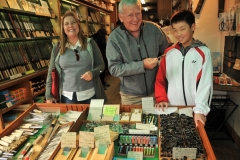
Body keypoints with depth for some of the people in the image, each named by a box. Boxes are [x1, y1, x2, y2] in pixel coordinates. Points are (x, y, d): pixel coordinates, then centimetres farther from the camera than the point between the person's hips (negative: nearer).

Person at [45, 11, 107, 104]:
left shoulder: (90, 43, -2)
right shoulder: (57, 48, 2)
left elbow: (101, 65, 1)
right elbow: (51, 73, 7)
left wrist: (93, 73, -20)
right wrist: (48, 96, 5)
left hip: (90, 95, 0)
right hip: (67, 96, 1)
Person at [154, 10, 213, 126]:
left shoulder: (203, 52, -6)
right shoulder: (169, 53, 3)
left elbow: (206, 83, -12)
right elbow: (160, 79, 6)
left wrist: (200, 110, -21)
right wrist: (161, 99, -6)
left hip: (194, 110, -2)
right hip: (172, 108, 2)